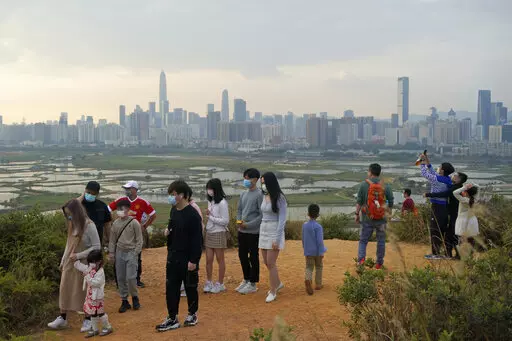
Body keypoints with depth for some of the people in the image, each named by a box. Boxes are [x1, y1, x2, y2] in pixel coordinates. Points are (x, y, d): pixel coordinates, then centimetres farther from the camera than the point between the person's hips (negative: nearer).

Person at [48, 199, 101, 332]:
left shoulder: (89, 225, -17)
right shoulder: (72, 224, 3)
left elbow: (96, 246, -15)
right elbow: (69, 244, 13)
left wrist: (78, 255, -19)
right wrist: (63, 261, 14)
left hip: (83, 264, -6)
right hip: (69, 263, 6)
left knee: (84, 290, 5)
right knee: (65, 289, 9)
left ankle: (88, 320, 20)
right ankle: (62, 318, 23)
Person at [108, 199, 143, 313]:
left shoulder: (134, 223, -8)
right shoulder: (115, 223, 5)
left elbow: (139, 240, -5)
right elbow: (112, 239, 13)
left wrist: (135, 253, -10)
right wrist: (111, 252, 7)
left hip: (131, 252, -4)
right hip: (119, 253, 4)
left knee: (130, 277, -10)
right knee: (120, 278, 6)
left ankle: (135, 297, 15)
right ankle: (124, 301, 17)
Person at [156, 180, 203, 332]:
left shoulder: (192, 214, -18)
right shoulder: (173, 210, 5)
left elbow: (197, 239, -18)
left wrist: (194, 261, -19)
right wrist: (168, 231, -1)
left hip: (188, 259, -7)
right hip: (173, 257, 7)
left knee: (190, 288, 10)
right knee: (171, 288, 7)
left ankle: (192, 314, 28)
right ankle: (172, 318, 16)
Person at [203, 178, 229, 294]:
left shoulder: (222, 203, -15)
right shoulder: (210, 201, 8)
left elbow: (225, 221, -16)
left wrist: (210, 216, -14)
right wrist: (208, 214, -4)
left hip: (219, 233, -7)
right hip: (209, 233, 7)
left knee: (220, 259, 5)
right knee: (208, 259, 9)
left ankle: (220, 284, 16)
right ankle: (209, 282, 20)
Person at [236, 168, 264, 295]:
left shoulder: (259, 195, -11)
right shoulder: (243, 194, 11)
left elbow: (262, 215, -15)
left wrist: (248, 225, -16)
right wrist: (239, 220, -3)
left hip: (253, 232, -7)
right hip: (242, 231, 7)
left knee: (253, 258, 2)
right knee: (242, 256, 14)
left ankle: (252, 284, 12)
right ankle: (246, 280, 29)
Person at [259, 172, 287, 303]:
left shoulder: (280, 198, -13)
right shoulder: (265, 197, 7)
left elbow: (282, 220, -15)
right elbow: (264, 216, 11)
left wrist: (277, 239, -17)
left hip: (274, 232, -7)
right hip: (263, 232, 7)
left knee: (271, 263, -4)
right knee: (266, 262, 14)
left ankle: (273, 292, 9)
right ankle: (278, 283, 35)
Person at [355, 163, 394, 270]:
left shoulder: (364, 184, -6)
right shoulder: (386, 186, -1)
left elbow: (359, 202, -5)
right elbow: (391, 202, 1)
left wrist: (357, 214, 4)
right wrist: (388, 210, 18)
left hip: (367, 218, -1)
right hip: (381, 218, 1)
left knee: (363, 240, 10)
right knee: (381, 241, 13)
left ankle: (361, 258, -10)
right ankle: (379, 263, 19)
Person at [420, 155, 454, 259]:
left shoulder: (438, 180, -17)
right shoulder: (447, 180, 8)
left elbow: (425, 174, -8)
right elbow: (433, 174, 22)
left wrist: (423, 164, 5)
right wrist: (428, 163, 23)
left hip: (437, 207, -8)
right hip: (444, 207, 8)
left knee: (435, 230, -3)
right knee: (443, 230, 15)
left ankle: (435, 253, 0)